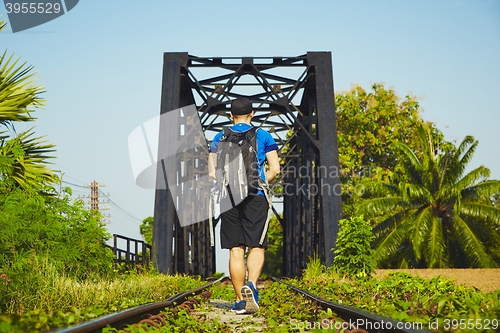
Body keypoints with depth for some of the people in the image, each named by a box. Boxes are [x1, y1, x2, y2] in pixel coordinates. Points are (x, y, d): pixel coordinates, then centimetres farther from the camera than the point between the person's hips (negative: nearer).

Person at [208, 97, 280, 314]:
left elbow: (212, 171, 2)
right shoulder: (263, 136, 6)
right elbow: (275, 169, 0)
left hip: (229, 199, 2)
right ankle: (251, 285, -25)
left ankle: (240, 300, 6)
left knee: (235, 251, 5)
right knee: (256, 247, 0)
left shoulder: (221, 137, 10)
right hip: (256, 198, -1)